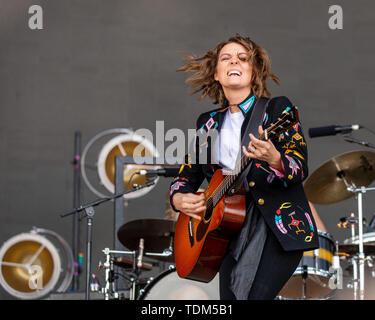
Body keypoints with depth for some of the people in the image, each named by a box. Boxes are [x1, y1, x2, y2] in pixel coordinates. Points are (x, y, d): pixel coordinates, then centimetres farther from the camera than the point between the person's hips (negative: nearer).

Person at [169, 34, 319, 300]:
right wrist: (178, 198, 0)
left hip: (279, 223, -4)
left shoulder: (277, 108, 3)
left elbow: (301, 169, -7)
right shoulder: (207, 122, 16)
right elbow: (187, 174, 22)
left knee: (254, 295, -23)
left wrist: (273, 159, -28)